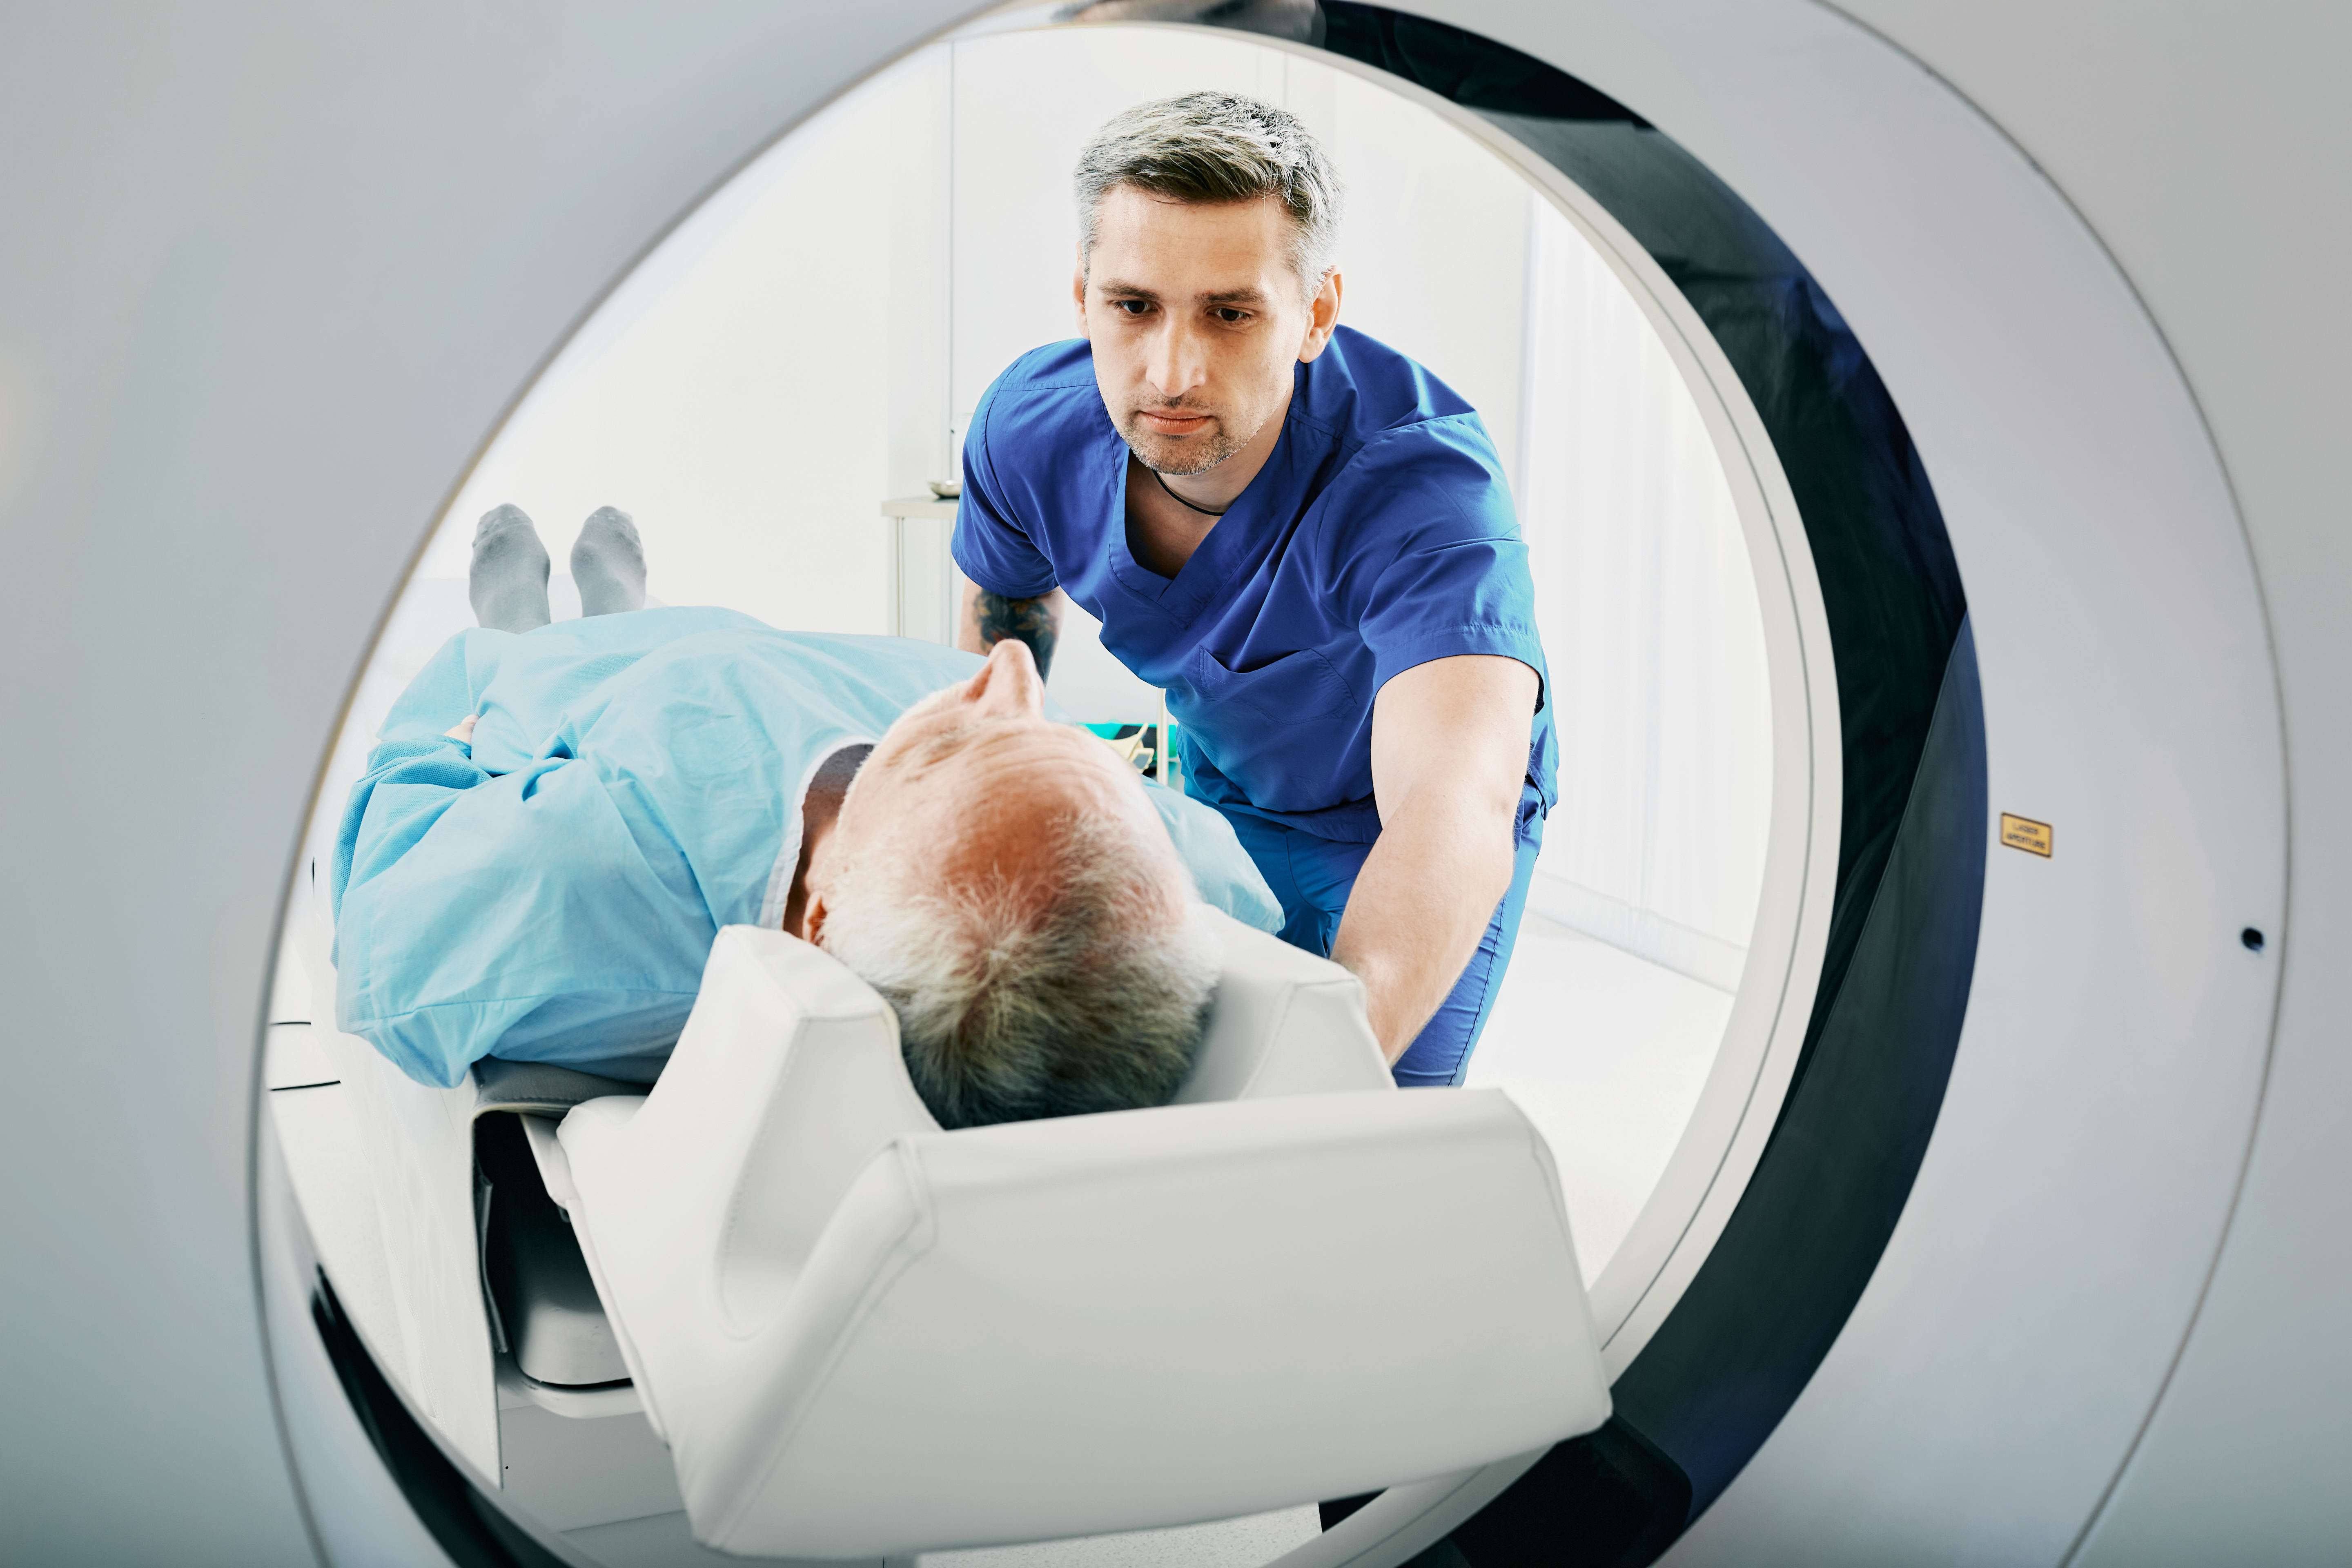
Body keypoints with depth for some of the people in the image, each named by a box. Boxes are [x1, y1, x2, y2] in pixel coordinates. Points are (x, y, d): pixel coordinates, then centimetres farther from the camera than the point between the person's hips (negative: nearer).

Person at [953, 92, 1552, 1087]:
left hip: (1396, 812, -4)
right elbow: (994, 655, 1)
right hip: (1217, 782, 4)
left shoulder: (1419, 482, -42)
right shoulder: (1028, 428, -24)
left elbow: (1453, 815, -60)